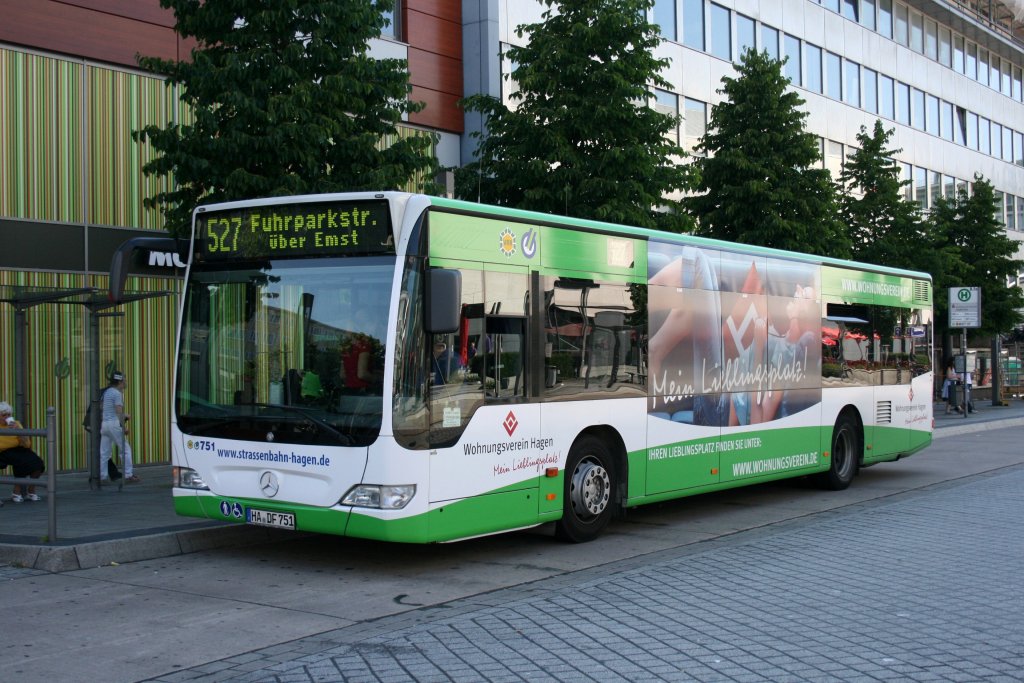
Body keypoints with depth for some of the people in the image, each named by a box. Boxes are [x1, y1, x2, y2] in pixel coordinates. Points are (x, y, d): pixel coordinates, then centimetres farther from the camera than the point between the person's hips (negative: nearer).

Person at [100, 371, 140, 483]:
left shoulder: (106, 392, 17)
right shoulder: (117, 393, -9)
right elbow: (119, 412, -15)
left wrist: (124, 415, 22)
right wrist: (124, 427, -11)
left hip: (103, 424, 8)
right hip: (114, 424, -8)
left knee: (104, 452, 6)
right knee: (125, 449, 0)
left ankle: (101, 477, 3)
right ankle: (128, 476, 0)